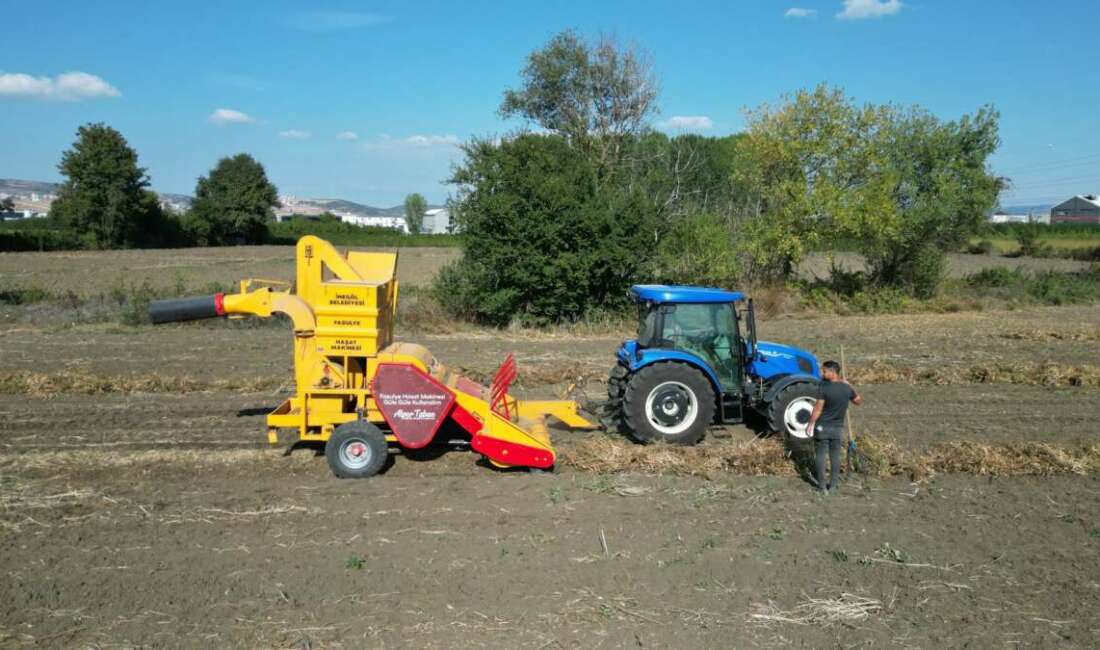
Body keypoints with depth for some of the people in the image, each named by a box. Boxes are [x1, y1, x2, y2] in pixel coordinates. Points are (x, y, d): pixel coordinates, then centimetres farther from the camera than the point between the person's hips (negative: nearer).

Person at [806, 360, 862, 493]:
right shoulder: (847, 388, -3)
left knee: (821, 456, 7)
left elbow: (818, 409, -16)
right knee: (835, 456, 12)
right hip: (838, 428, 4)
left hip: (822, 427, -4)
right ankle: (833, 486, 17)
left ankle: (822, 486, 11)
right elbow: (859, 401, 15)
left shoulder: (824, 387, -17)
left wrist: (810, 424, -6)